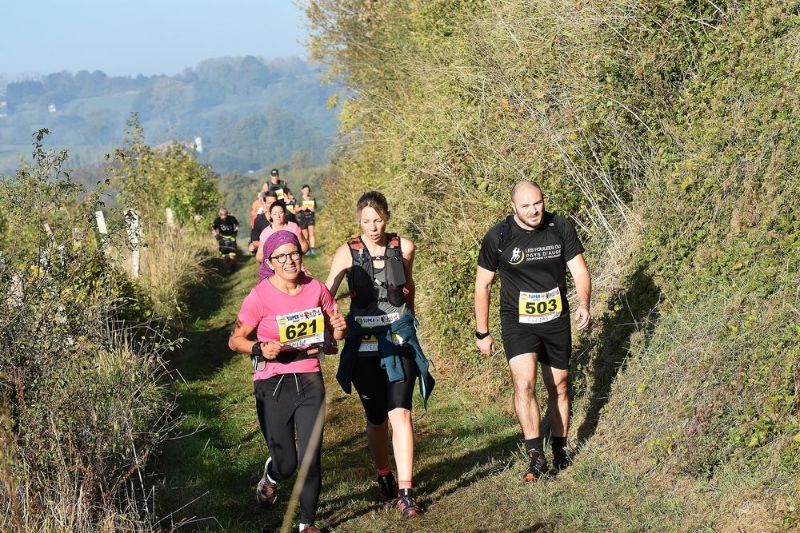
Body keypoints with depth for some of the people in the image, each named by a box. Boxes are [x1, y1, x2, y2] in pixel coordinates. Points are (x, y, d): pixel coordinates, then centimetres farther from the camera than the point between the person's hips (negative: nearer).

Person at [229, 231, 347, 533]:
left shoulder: (316, 289, -1)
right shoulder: (260, 297, -12)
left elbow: (334, 332, 13)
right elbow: (235, 340, -6)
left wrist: (339, 329, -11)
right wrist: (260, 348, -25)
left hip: (310, 382, 2)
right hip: (273, 386, -2)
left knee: (311, 458, -2)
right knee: (286, 463, 8)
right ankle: (270, 478, 46)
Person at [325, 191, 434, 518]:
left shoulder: (404, 248, -1)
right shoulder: (348, 253, -6)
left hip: (399, 338, 0)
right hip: (364, 341, 0)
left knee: (400, 413, -12)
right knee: (376, 418, 10)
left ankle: (405, 492, -10)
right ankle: (384, 477, 33)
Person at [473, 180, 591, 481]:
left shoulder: (561, 228, -4)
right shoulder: (498, 238, -9)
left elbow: (579, 270, -2)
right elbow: (482, 285, 0)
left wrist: (583, 304, -22)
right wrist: (482, 332, 1)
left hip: (556, 321, 2)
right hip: (517, 322, -2)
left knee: (558, 388, 11)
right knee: (524, 383, -21)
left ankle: (560, 452, 27)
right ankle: (536, 456, -21)